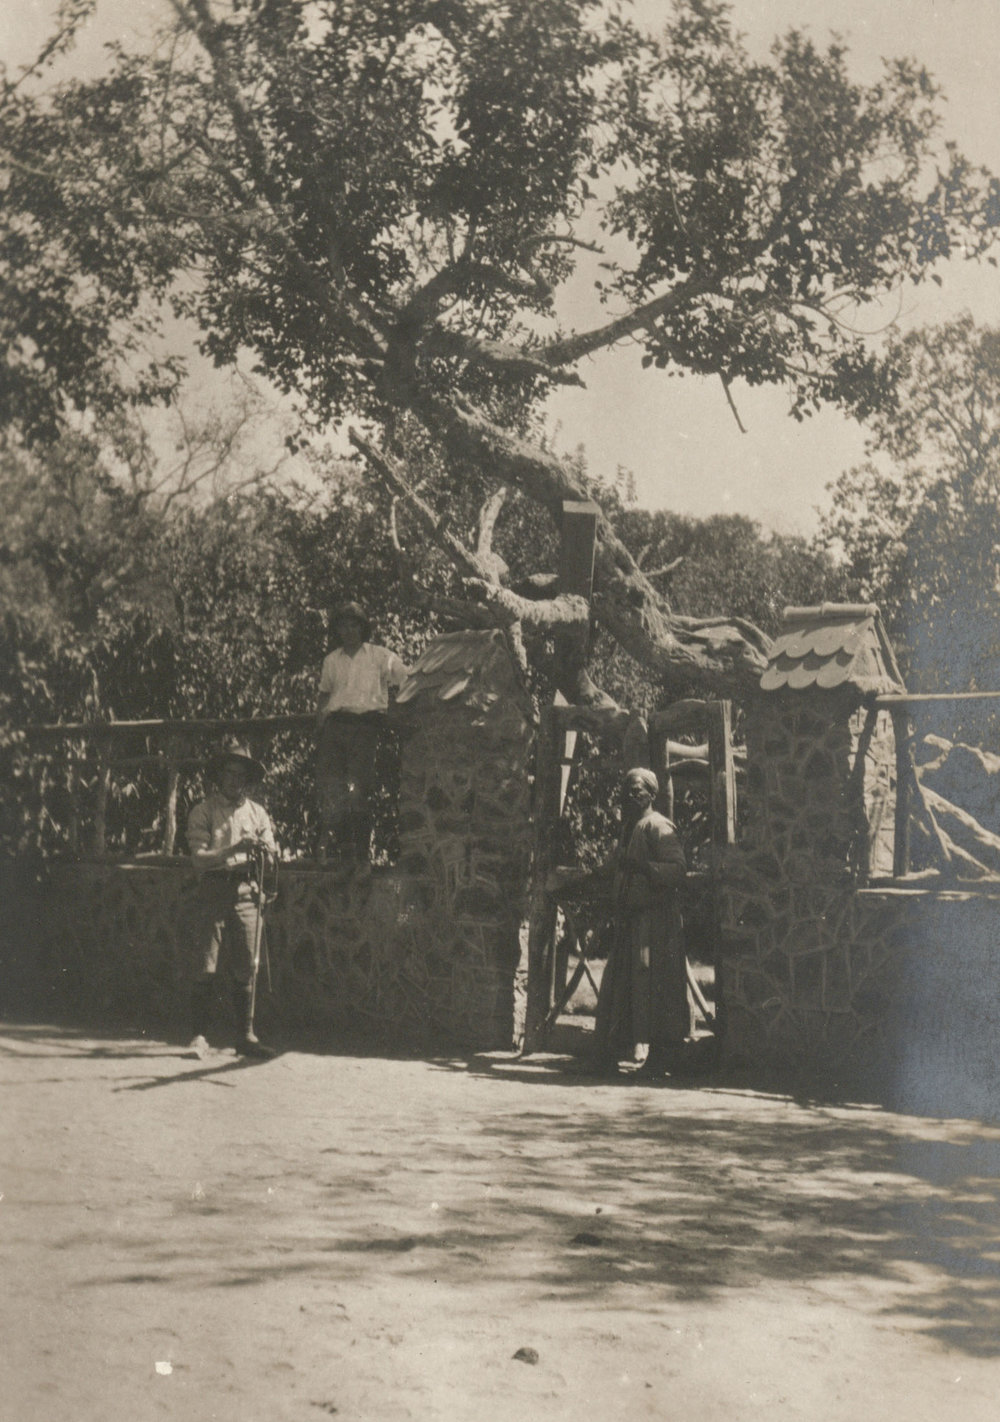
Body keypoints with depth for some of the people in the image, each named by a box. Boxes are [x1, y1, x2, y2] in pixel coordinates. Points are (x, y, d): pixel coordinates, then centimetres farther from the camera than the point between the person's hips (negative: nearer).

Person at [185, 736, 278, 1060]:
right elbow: (199, 858, -7)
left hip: (246, 892, 3)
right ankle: (199, 1036, 0)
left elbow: (271, 855, 11)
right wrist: (233, 850, -20)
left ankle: (246, 1036, 9)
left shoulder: (257, 812, 16)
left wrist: (264, 850, -12)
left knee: (246, 968, 3)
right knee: (205, 968, -5)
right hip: (213, 891, -3)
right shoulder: (203, 812, 4)